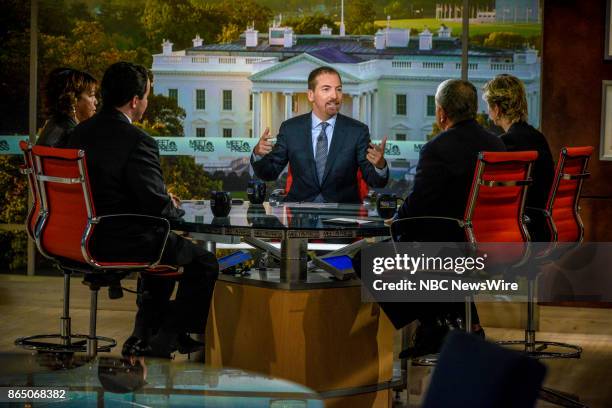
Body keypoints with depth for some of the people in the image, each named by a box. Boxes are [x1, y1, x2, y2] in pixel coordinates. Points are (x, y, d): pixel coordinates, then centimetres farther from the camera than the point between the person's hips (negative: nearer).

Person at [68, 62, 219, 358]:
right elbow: (157, 206, -19)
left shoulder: (80, 133, 5)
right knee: (205, 262, 10)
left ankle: (145, 332, 37)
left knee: (161, 243, 35)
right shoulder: (138, 142, -21)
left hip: (86, 239, 9)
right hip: (121, 242, -9)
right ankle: (164, 338, 19)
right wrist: (175, 208, 5)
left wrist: (162, 200, 14)